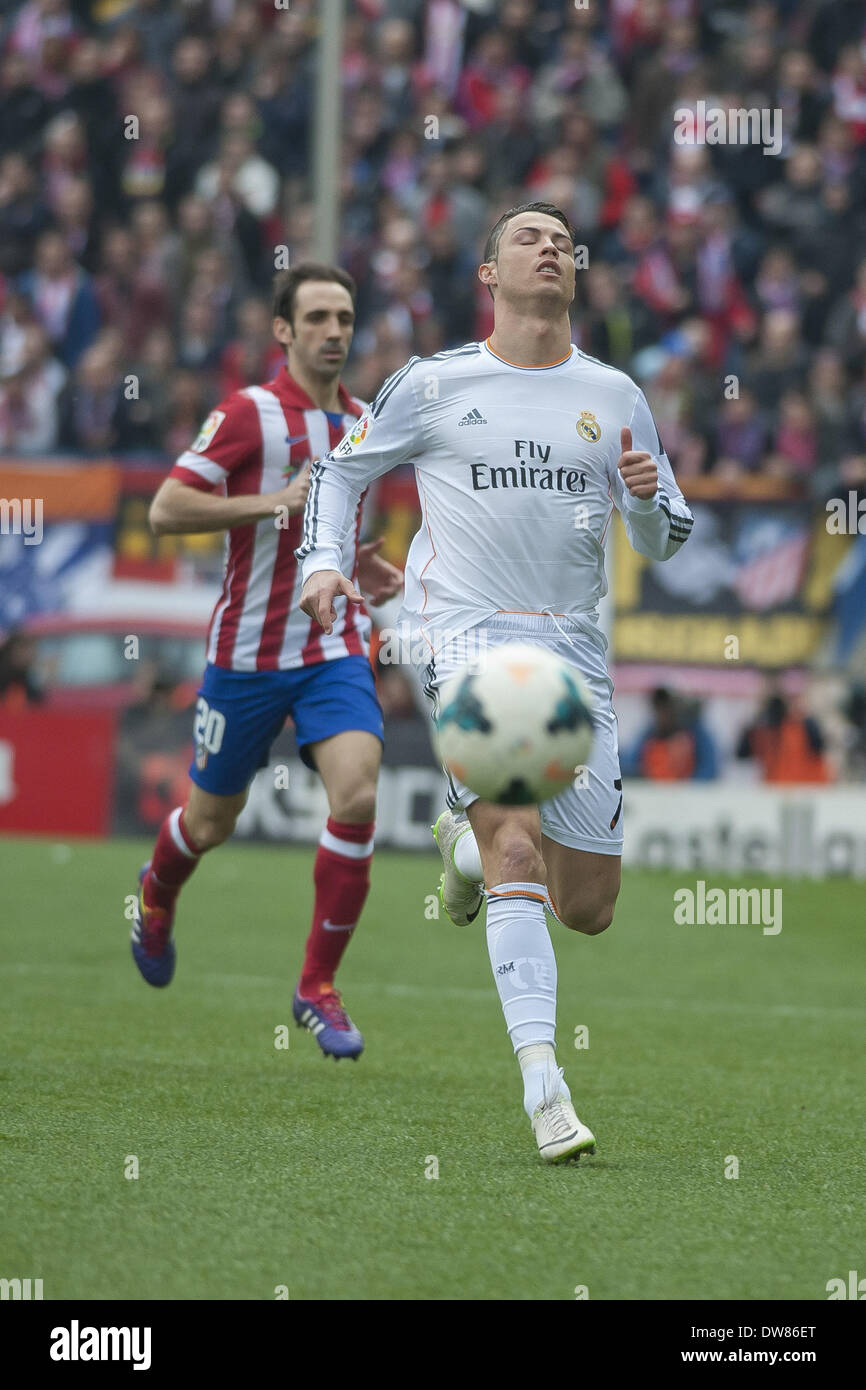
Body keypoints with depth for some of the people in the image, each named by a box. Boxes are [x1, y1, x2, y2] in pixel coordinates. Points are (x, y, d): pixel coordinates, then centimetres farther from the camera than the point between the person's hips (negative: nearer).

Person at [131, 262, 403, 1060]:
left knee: (357, 795, -18)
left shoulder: (360, 423, 10)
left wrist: (362, 566, 8)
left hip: (336, 650, 4)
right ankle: (158, 894, 48)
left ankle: (319, 987, -8)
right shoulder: (249, 413, -10)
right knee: (212, 821, 10)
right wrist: (270, 502, -26)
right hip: (249, 652, -4)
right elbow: (165, 509, -17)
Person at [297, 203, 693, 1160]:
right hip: (466, 635, -4)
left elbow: (663, 539, 13)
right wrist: (324, 560, -1)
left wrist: (648, 499, -10)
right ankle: (543, 1086, -32)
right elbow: (343, 469, 16)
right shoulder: (434, 385, 3)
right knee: (517, 847, -26)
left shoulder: (612, 395, 9)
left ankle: (467, 838, 42)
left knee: (587, 909, 8)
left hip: (573, 649, 4)